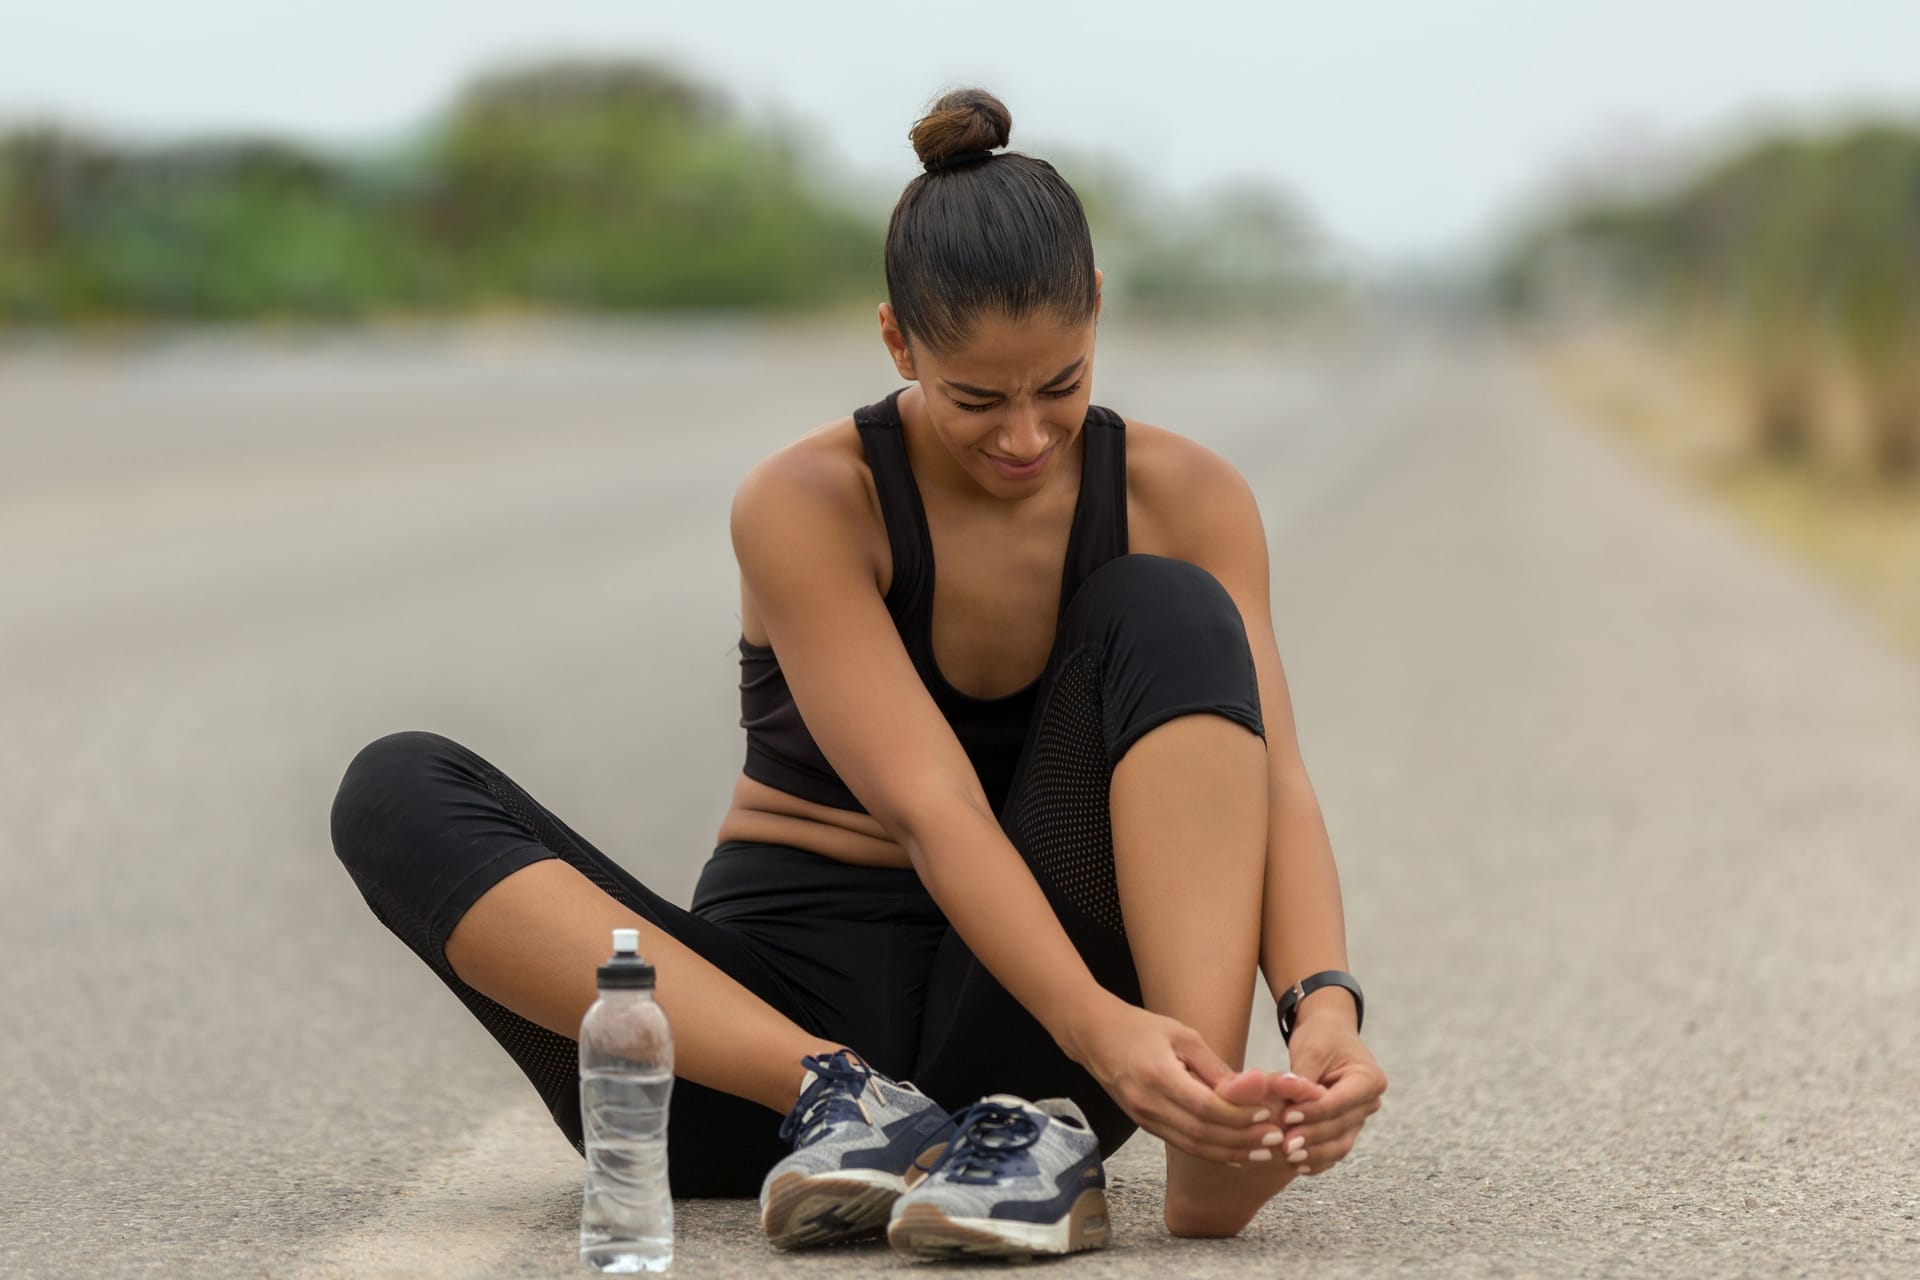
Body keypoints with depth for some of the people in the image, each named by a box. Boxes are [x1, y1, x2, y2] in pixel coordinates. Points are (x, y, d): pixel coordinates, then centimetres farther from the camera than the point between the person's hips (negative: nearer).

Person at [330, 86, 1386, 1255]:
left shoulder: (1182, 499, -3)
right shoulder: (809, 504, -13)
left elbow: (1269, 777, -14)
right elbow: (930, 809, -24)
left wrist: (1325, 1005, -34)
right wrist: (1101, 1028, -39)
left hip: (1023, 1050, 1)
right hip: (788, 1005, -1)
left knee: (1166, 615, -20)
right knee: (397, 794, -23)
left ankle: (1208, 1140, -34)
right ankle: (840, 1098, -38)